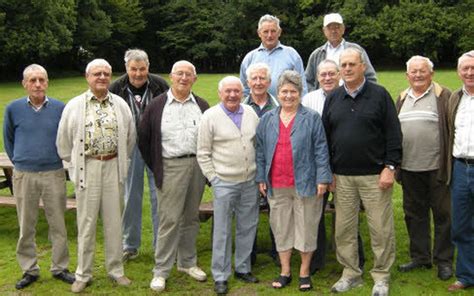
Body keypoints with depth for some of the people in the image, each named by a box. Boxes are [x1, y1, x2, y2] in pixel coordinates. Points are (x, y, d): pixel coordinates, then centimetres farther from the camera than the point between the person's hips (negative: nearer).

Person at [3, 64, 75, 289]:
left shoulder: (60, 108, -3)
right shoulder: (13, 109, -1)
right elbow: (8, 139, 12)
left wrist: (61, 158, 9)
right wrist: (18, 161, 12)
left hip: (54, 174, 0)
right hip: (24, 175, 1)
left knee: (58, 224, 7)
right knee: (26, 226, 9)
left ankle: (60, 268, 21)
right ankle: (29, 270, 23)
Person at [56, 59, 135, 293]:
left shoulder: (120, 104, 5)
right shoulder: (74, 106, 1)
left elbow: (130, 137, 13)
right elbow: (63, 141, 6)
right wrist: (74, 163, 7)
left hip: (113, 167, 2)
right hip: (87, 167, -1)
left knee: (114, 221, 9)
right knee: (86, 223, 5)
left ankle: (115, 270, 23)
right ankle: (83, 275, 18)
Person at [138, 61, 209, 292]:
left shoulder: (202, 106, 9)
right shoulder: (156, 106, 1)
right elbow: (143, 138, 4)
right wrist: (155, 167, 3)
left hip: (198, 165, 3)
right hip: (171, 166, -3)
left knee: (191, 217, 13)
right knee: (169, 220, -3)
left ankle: (187, 262, 27)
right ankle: (161, 270, 7)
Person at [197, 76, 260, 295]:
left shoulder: (251, 113, 5)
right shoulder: (210, 117, -6)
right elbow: (203, 154, -4)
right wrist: (213, 179, -7)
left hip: (250, 182, 4)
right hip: (224, 183, -4)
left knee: (247, 227, 13)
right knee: (222, 230, 3)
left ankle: (243, 269, 29)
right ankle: (220, 276, 15)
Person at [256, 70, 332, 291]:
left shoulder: (311, 118, 0)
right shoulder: (267, 119, 9)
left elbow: (321, 150, -3)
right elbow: (261, 151, 12)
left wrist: (322, 179, -8)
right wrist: (261, 178, 7)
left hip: (305, 183, -3)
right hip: (277, 186, 3)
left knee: (306, 227, 6)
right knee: (281, 227, 10)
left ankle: (305, 272, 20)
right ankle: (285, 271, 23)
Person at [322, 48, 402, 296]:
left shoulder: (379, 95, -1)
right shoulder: (333, 99, 10)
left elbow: (393, 134, -3)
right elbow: (326, 136, 12)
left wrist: (390, 167, -9)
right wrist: (328, 171, 8)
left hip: (374, 175, -3)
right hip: (342, 176, 4)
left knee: (381, 228, 2)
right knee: (344, 228, 9)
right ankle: (351, 273, 24)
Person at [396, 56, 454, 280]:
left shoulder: (443, 96, -3)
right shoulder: (402, 98, 13)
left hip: (436, 168, -5)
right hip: (409, 169, 5)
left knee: (442, 214, 4)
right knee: (414, 213, 14)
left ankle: (444, 260, 17)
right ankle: (420, 257, 27)